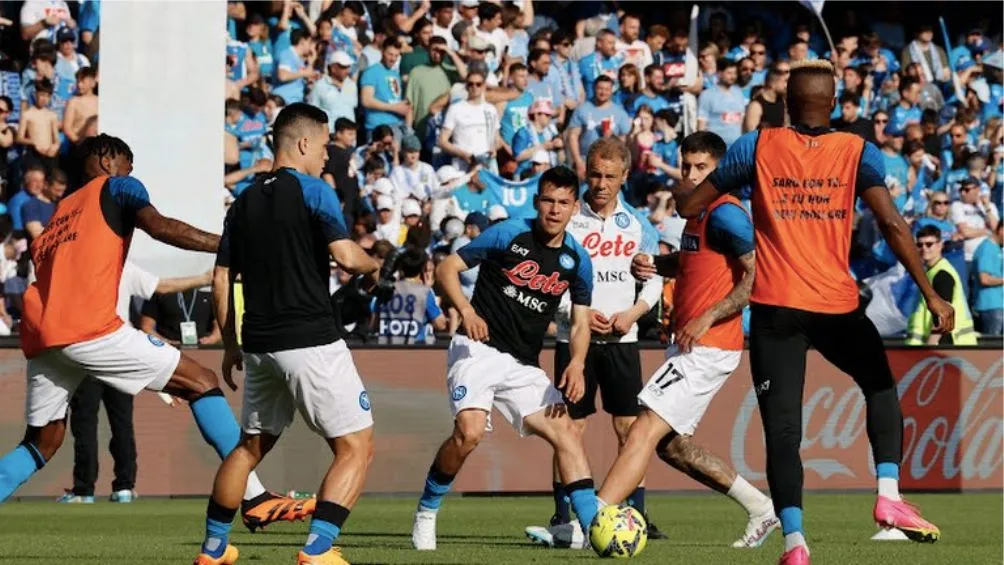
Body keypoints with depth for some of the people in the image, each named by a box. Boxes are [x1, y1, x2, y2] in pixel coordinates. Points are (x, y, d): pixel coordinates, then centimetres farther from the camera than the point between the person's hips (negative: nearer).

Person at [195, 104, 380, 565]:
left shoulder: (244, 202, 13)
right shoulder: (312, 191, -6)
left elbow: (221, 279, 14)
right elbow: (346, 256, -17)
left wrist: (230, 344, 22)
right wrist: (372, 267, 6)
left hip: (260, 346, 7)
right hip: (311, 343, -7)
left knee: (250, 446, 22)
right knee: (356, 448, -2)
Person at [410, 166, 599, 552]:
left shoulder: (577, 260, 6)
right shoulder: (508, 234, -7)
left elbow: (580, 322, 12)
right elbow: (447, 268, -3)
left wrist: (576, 364, -8)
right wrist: (466, 310, -20)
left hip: (524, 365, 5)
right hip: (478, 348, -5)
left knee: (564, 432, -6)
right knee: (469, 431, -24)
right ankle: (426, 513, -3)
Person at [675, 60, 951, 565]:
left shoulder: (757, 147, 1)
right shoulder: (858, 153, 1)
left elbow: (689, 207, 5)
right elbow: (892, 226, -9)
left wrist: (684, 194, 29)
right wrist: (930, 296, -7)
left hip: (775, 309, -1)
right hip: (837, 305, 1)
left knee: (782, 430, -2)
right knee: (880, 386, 25)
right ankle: (888, 494, 9)